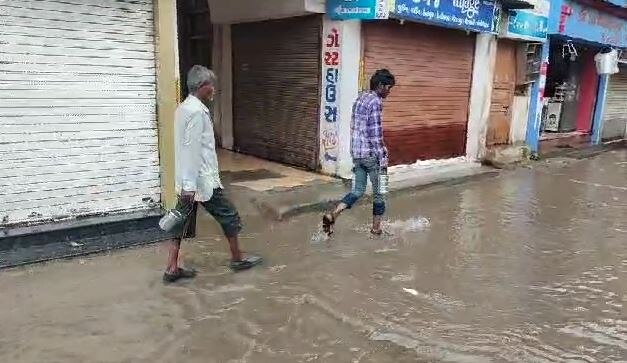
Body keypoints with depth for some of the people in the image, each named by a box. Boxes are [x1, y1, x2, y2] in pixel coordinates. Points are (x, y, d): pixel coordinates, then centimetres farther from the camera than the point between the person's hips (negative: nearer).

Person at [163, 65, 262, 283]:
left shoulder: (184, 108, 12)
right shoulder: (197, 111, -18)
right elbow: (191, 150, -23)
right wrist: (189, 185, -24)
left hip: (188, 181, 9)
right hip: (201, 180, -9)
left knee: (183, 222, 11)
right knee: (229, 216, 7)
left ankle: (172, 269, 15)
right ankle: (237, 259, 21)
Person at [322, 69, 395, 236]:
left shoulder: (359, 99, 13)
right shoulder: (376, 102, -15)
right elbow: (376, 134, -19)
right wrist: (383, 159, -14)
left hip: (356, 153, 8)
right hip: (371, 154, -8)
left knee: (358, 191, 13)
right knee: (379, 192, 9)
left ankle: (333, 214, -4)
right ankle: (376, 228, 21)